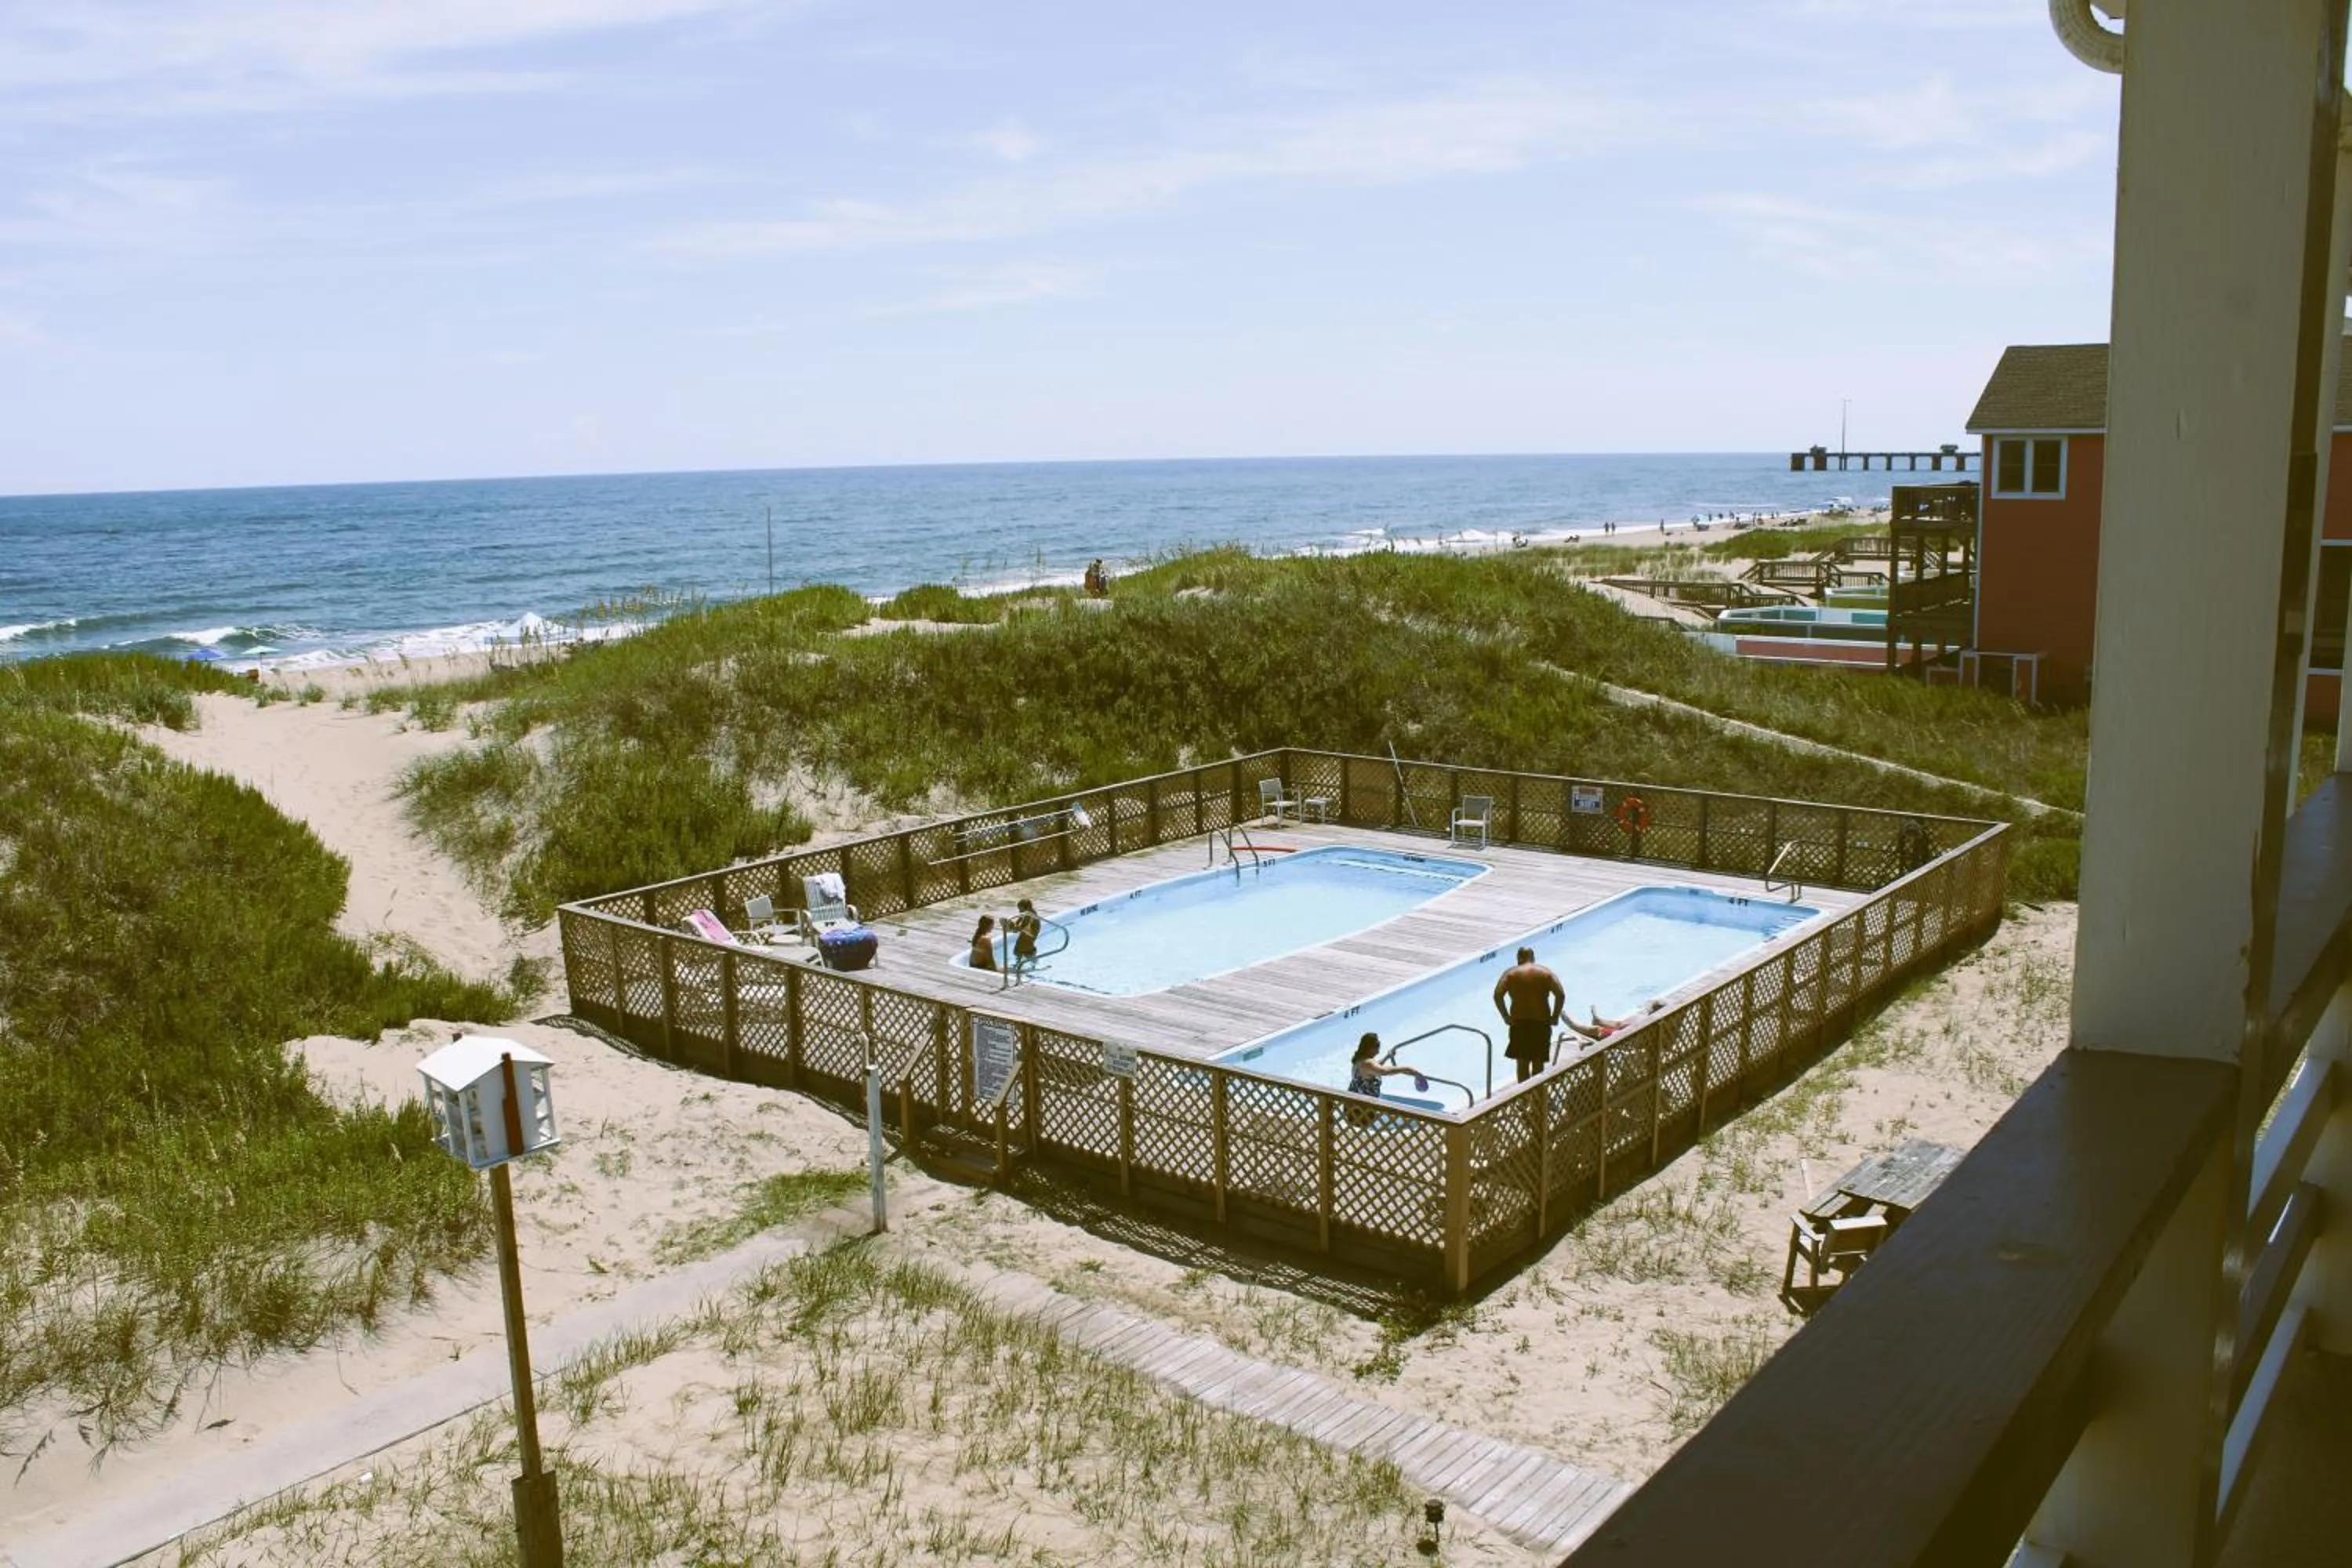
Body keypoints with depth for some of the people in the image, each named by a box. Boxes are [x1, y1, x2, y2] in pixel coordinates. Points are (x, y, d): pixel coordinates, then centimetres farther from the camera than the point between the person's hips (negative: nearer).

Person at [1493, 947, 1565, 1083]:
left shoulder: (1510, 973, 3)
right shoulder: (1546, 973, 5)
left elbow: (1498, 995, -10)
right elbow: (1561, 995, -8)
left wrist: (1506, 1016, -3)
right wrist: (1555, 1017, -1)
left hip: (1519, 1023, -1)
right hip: (1541, 1023, 1)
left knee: (1522, 1063, 8)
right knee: (1538, 1064, 10)